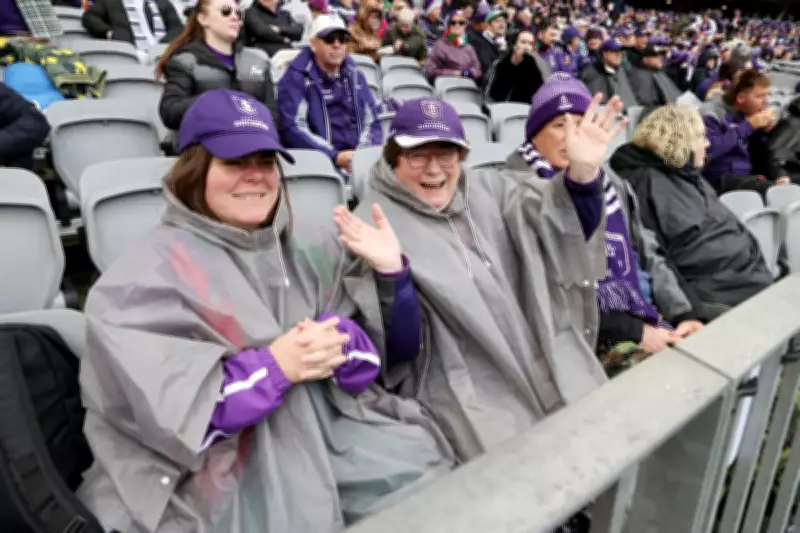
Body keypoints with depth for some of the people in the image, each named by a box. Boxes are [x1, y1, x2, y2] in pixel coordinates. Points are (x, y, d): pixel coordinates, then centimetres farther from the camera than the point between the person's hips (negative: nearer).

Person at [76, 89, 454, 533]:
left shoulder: (309, 245, 4)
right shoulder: (148, 274, -8)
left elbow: (398, 349, 5)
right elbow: (166, 414, -15)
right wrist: (275, 366, -24)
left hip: (333, 434, 4)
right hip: (226, 482, -3)